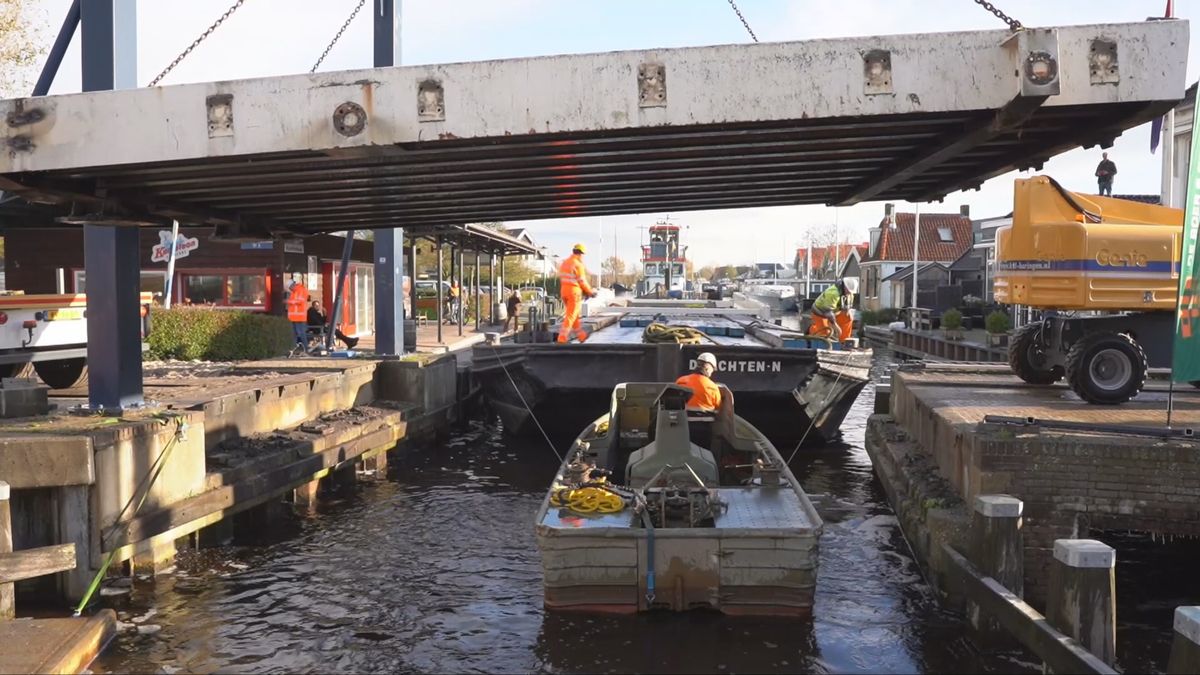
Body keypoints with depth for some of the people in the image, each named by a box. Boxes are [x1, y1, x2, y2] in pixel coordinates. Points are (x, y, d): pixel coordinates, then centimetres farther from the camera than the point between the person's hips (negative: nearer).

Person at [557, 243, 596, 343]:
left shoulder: (564, 263, 10)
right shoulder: (578, 265, -14)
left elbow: (562, 279, 12)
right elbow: (582, 282, -12)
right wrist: (590, 292, 3)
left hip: (564, 291, 8)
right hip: (574, 292, -8)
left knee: (574, 315, 18)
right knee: (570, 316, -4)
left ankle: (582, 335, 30)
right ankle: (562, 338, -10)